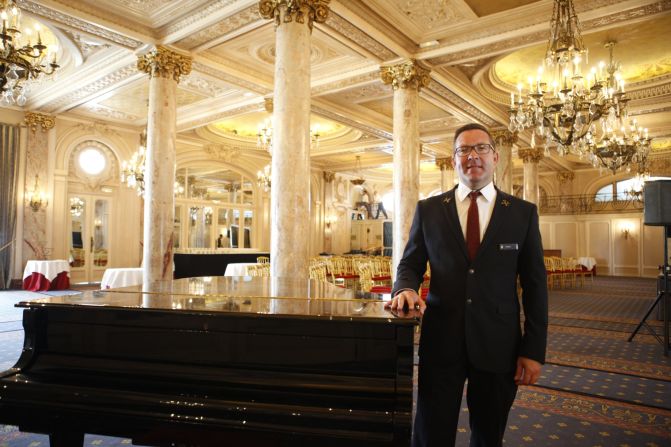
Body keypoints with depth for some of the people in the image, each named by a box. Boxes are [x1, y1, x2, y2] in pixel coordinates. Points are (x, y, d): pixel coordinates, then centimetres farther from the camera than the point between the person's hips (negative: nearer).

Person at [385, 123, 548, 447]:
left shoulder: (523, 213, 2)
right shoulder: (429, 210, 3)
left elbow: (535, 285, 3)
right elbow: (410, 264, 8)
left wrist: (534, 350, -1)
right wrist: (406, 289, -16)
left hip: (498, 346, 1)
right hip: (441, 342, 0)